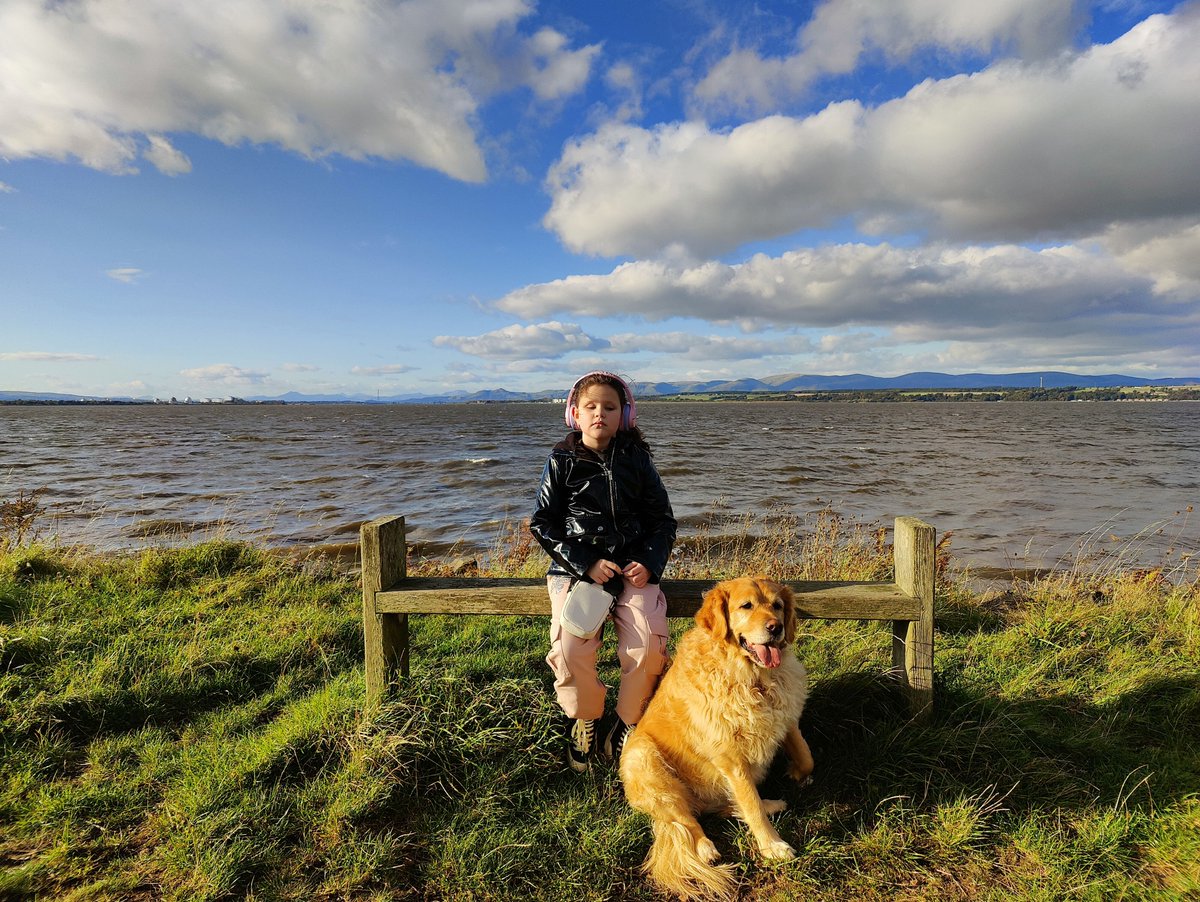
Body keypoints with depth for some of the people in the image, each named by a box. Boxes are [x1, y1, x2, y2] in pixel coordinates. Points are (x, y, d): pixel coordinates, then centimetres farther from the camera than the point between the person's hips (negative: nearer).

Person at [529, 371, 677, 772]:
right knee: (571, 646, -22)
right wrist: (586, 563, -11)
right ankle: (583, 720, 10)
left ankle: (628, 726, 6)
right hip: (575, 567, -1)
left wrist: (650, 563, -8)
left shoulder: (636, 460, 6)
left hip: (633, 567, 1)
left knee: (648, 643, -21)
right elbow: (542, 524, 1)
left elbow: (663, 519, 10)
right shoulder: (561, 462, 2)